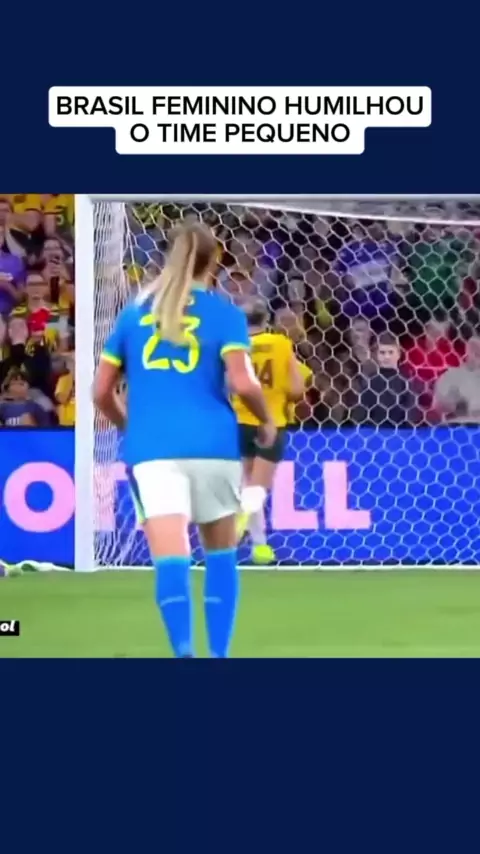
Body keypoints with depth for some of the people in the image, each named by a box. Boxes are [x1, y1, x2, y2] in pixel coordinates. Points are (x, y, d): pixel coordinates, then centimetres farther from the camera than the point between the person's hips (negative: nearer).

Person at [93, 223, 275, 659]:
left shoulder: (134, 311, 14)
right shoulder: (224, 311, 5)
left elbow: (102, 391, 14)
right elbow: (242, 382, -8)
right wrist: (267, 421, 11)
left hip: (151, 447, 1)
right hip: (212, 444, -1)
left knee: (170, 558, -11)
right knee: (221, 553, 17)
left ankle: (184, 653, -28)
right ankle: (219, 656, 15)